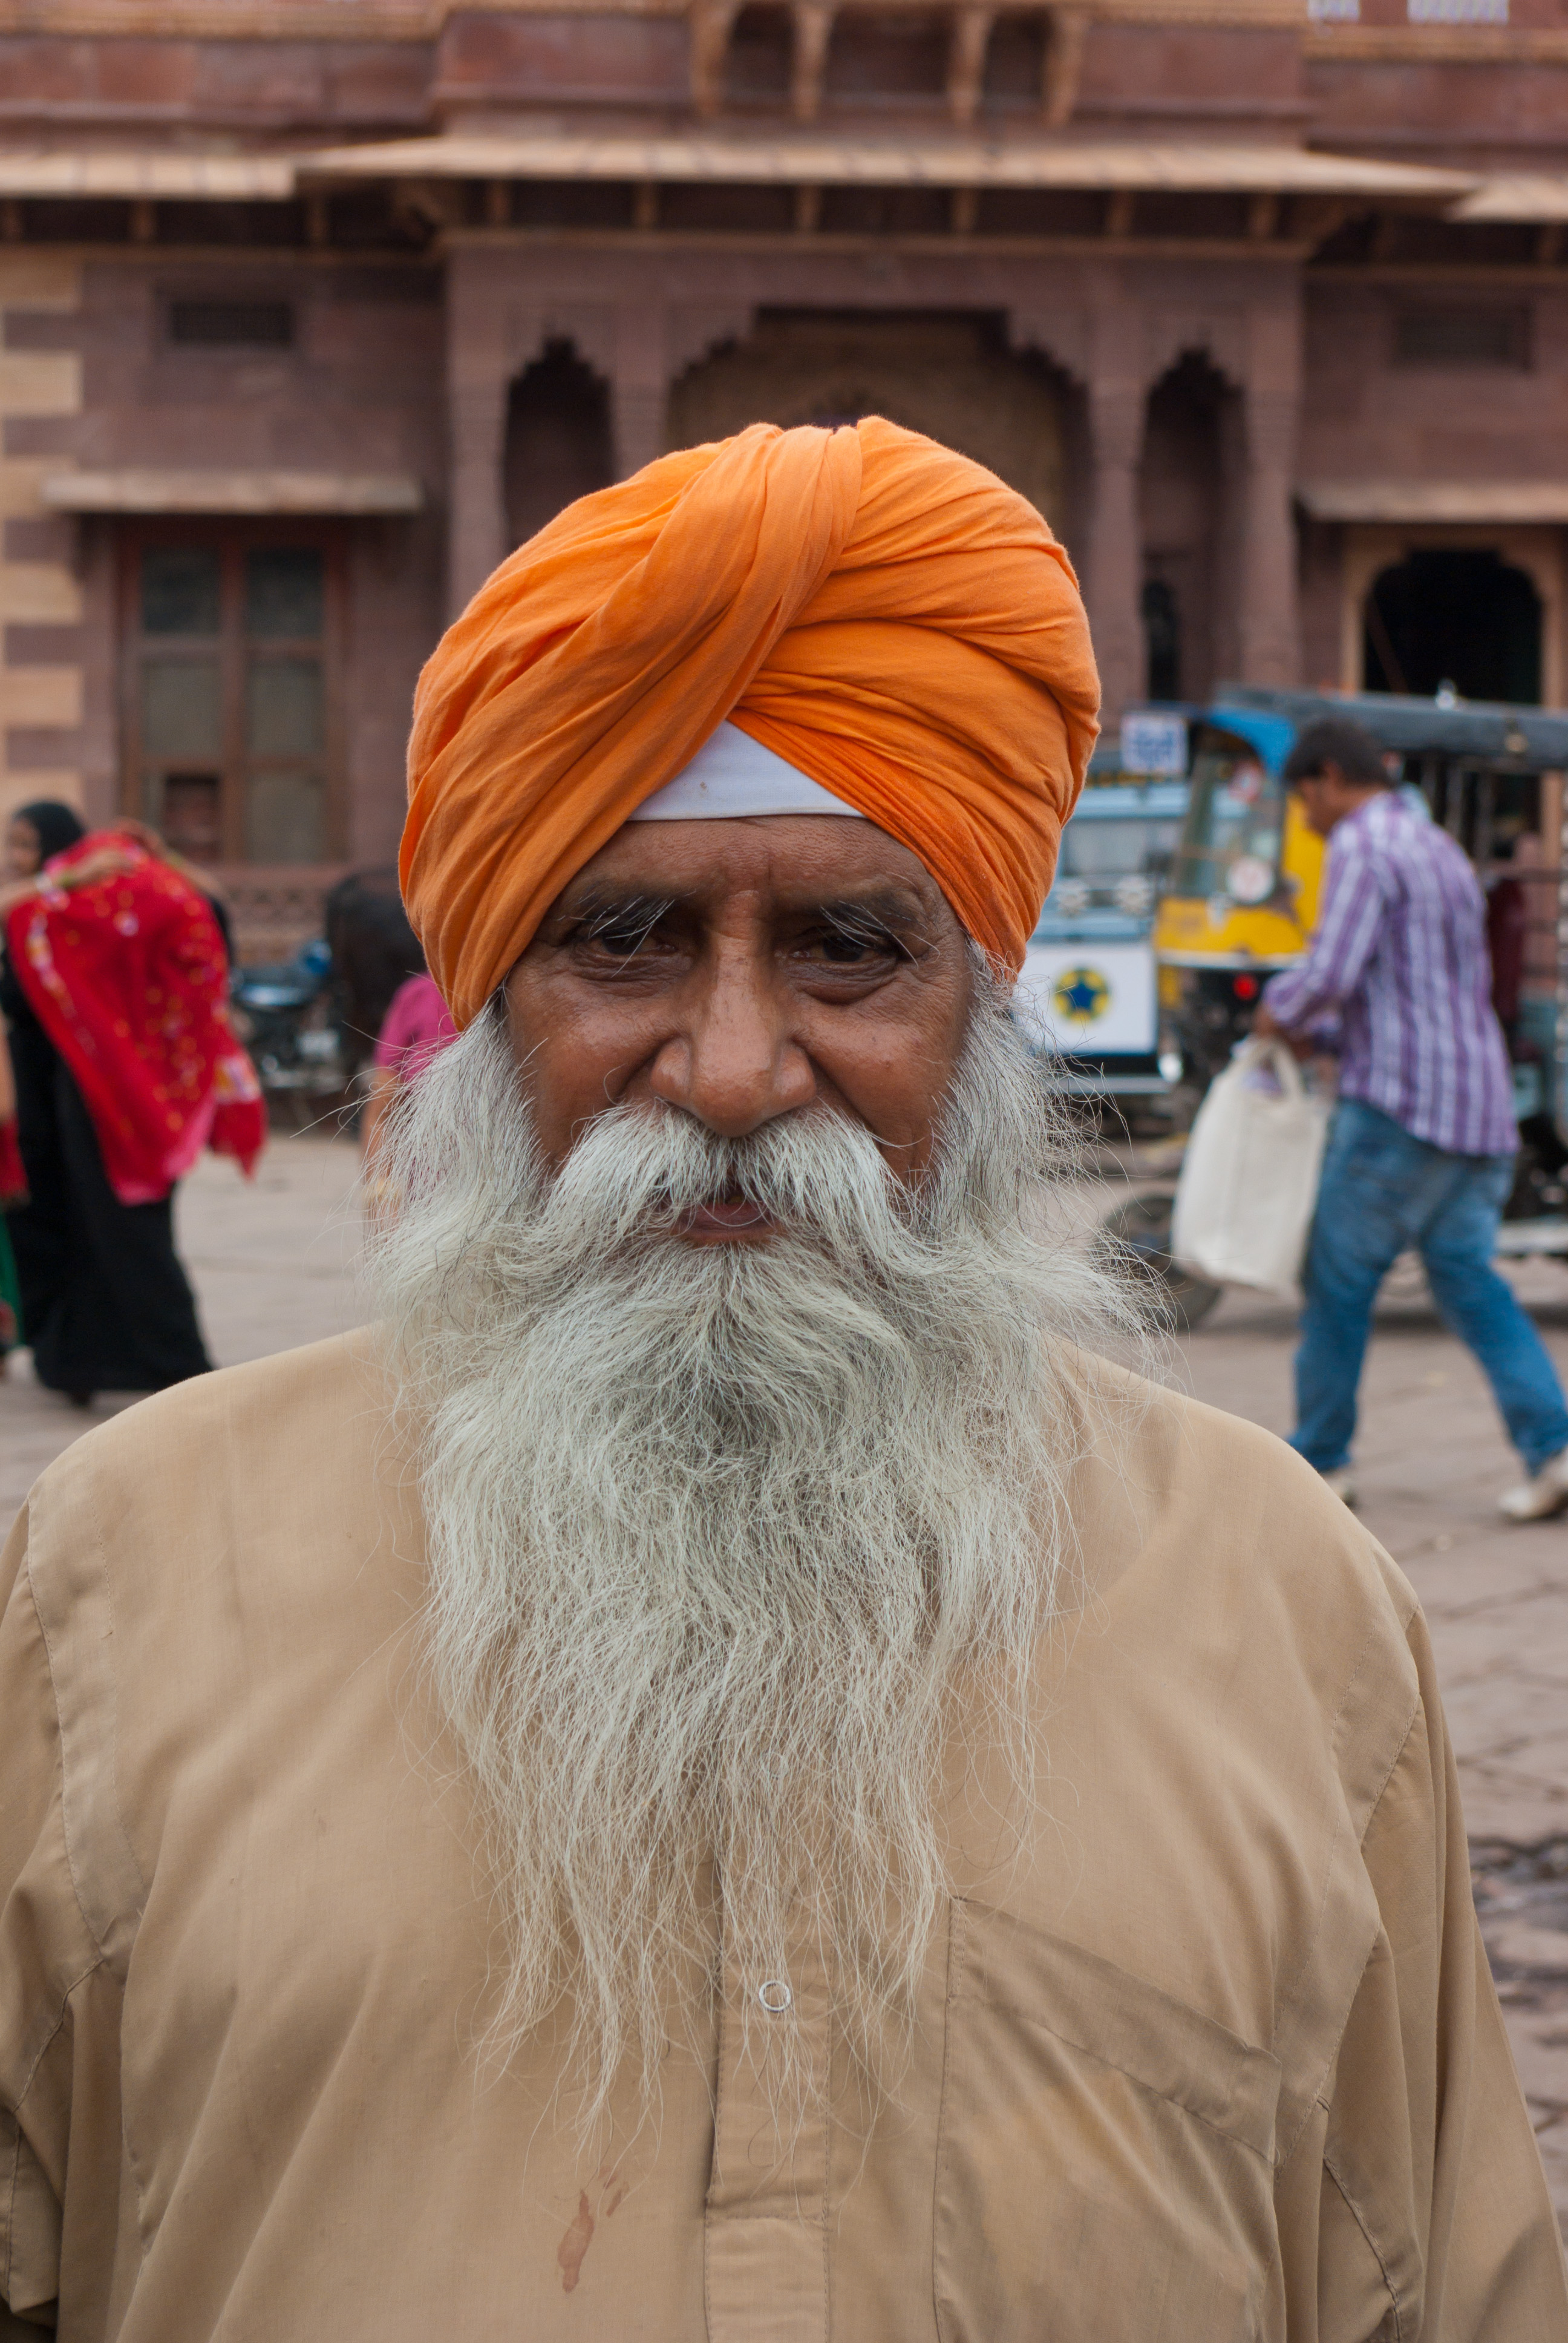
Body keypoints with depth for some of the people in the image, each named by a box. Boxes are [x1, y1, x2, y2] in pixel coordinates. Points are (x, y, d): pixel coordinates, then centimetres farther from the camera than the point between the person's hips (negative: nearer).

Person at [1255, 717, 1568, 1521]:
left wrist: (1280, 1010, 2)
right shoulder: (1445, 853, 22)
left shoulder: (1362, 848, -7)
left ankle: (1320, 1458, 11)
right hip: (1481, 1101, 8)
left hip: (1400, 1102, -8)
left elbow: (1331, 973, -19)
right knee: (1467, 1276, 8)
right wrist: (1336, 1035, 23)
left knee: (1340, 1275, 3)